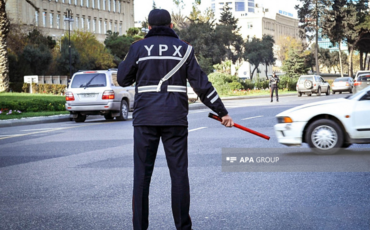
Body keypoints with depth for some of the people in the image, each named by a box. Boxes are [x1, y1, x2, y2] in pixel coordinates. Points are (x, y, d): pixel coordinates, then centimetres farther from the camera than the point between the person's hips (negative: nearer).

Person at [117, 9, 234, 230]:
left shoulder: (139, 48, 2)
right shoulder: (184, 49, 5)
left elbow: (123, 79, 10)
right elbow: (201, 84, 2)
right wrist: (222, 112, 8)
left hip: (145, 119, 0)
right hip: (175, 120, 1)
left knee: (142, 174, 5)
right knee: (179, 173, 6)